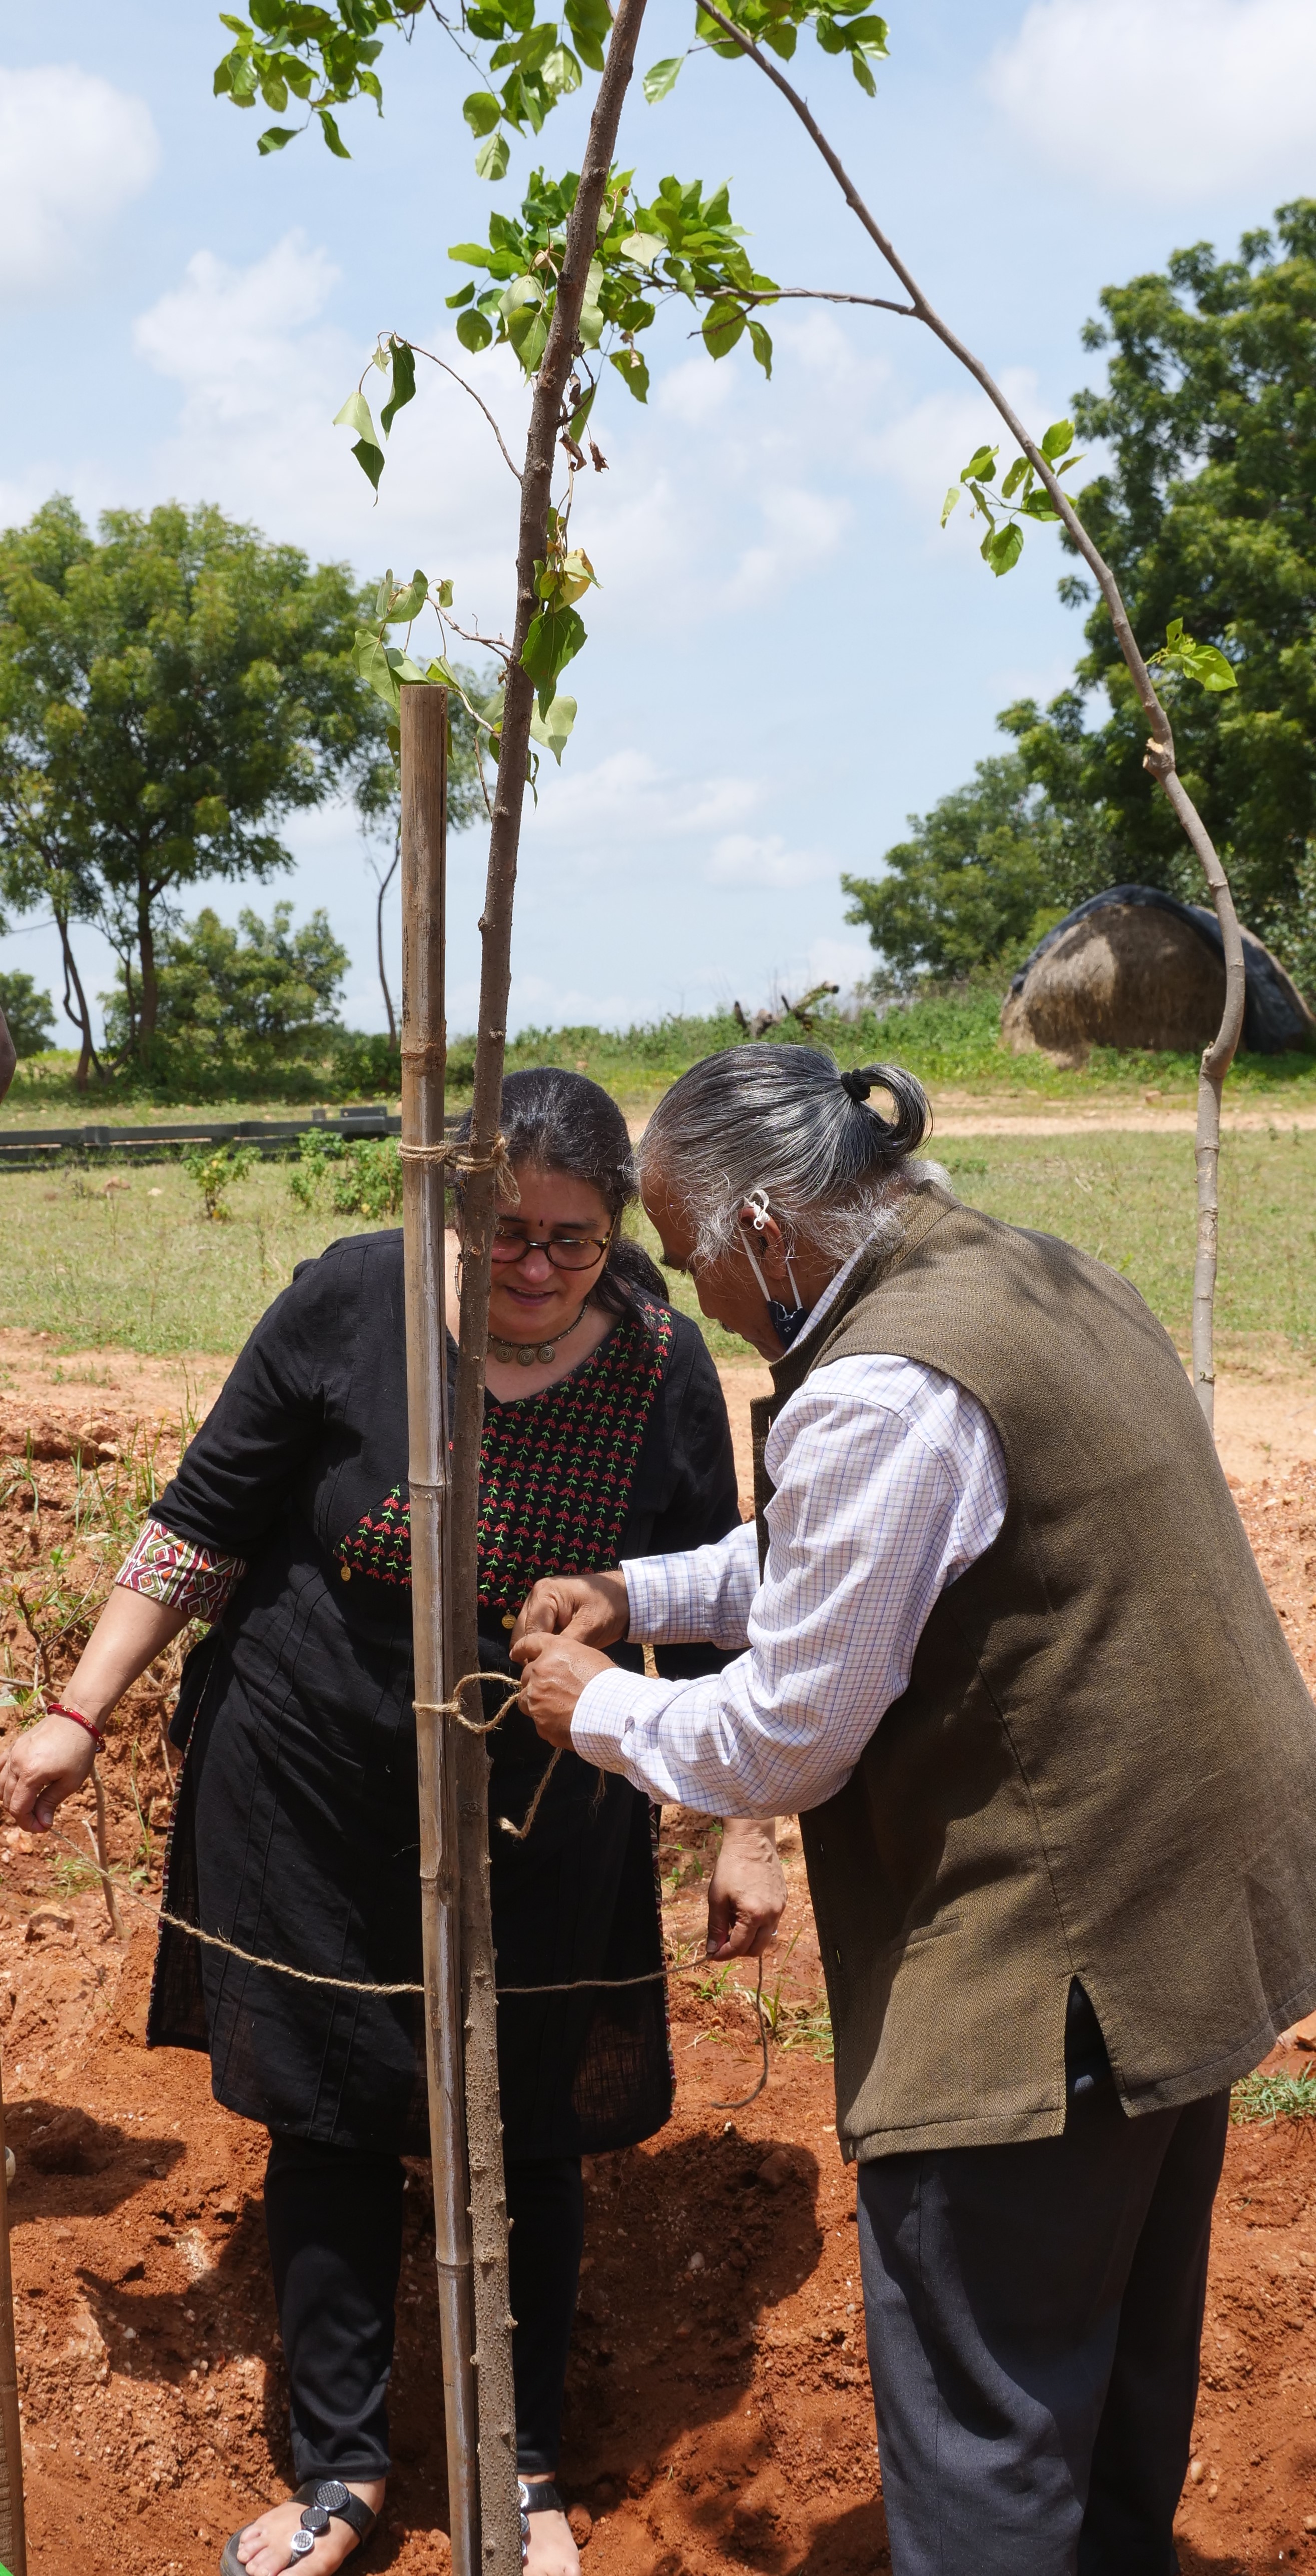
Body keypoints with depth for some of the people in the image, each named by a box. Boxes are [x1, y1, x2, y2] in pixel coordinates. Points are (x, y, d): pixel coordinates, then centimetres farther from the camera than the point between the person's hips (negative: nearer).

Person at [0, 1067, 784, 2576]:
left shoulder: (663, 1366, -12)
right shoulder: (353, 1302, -15)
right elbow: (205, 1522, -5)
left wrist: (745, 1832, -2)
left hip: (536, 1823, 0)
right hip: (308, 1795, 0)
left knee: (523, 2140, 10)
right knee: (327, 2125, 11)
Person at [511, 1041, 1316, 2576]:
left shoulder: (880, 1395, -25)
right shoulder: (1045, 1281, 6)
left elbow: (783, 1742, -17)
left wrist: (598, 1709, 0)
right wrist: (641, 1592, 12)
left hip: (1048, 1974, -10)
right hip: (1191, 1912, 10)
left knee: (980, 2440, 7)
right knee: (1125, 2365, 26)